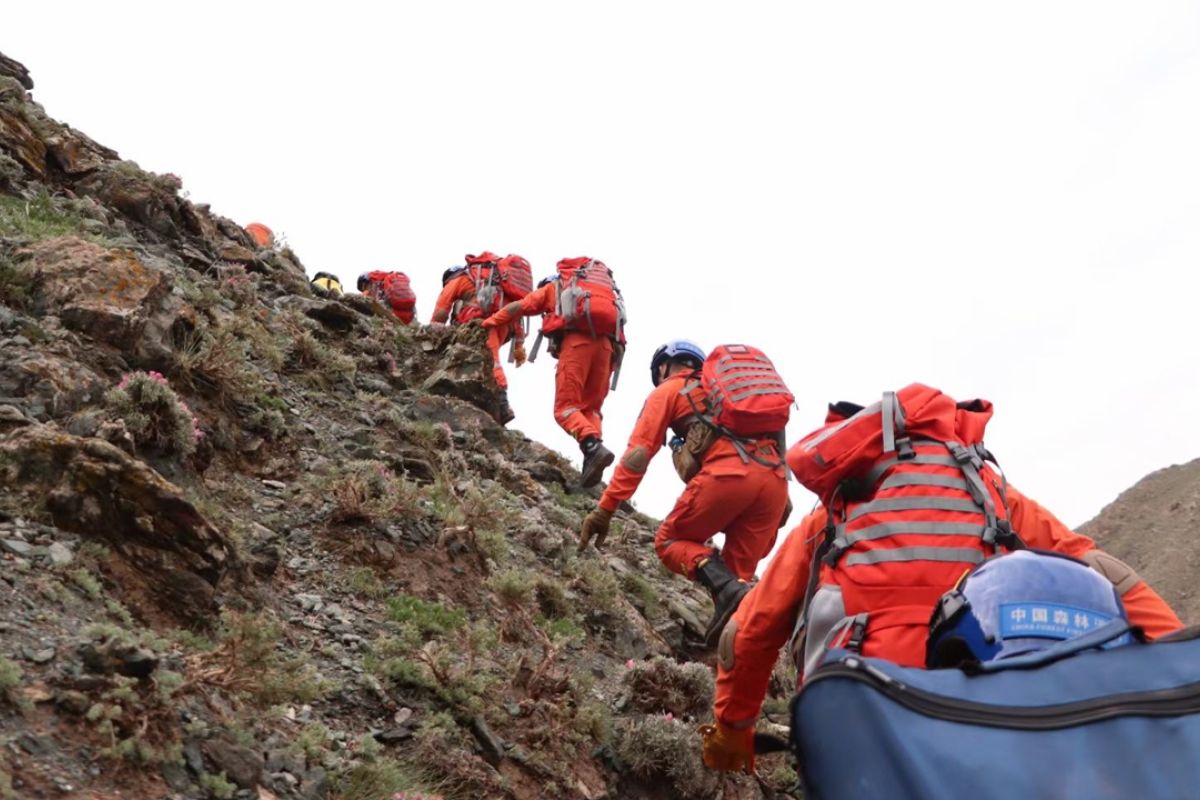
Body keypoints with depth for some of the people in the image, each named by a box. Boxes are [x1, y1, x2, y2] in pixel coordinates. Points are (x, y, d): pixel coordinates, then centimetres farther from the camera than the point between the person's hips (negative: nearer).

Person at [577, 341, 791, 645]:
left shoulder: (668, 390, 20)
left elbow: (639, 452, 9)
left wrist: (605, 508, 6)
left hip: (728, 473, -5)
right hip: (776, 478, 6)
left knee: (670, 541, 12)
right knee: (738, 573, 12)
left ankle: (726, 590, -14)